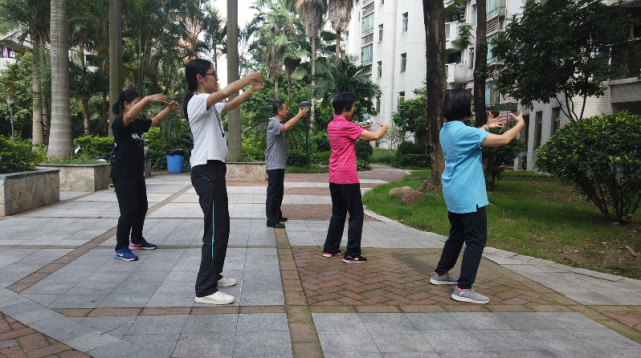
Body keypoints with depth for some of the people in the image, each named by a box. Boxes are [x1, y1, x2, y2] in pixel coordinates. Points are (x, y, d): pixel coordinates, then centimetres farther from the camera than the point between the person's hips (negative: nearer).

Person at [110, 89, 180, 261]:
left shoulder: (138, 124, 10)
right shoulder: (119, 123, -13)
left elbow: (155, 120, 18)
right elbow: (129, 115, -34)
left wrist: (169, 108, 4)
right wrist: (148, 99, -39)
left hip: (137, 174, 9)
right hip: (122, 175, -9)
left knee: (142, 207, 17)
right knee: (129, 210, -10)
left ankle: (137, 240, 34)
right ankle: (120, 248, 1)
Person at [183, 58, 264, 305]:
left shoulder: (210, 104, 17)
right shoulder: (197, 101, -13)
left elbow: (231, 105, 31)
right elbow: (225, 92, -28)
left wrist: (252, 89, 18)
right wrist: (249, 78, -14)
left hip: (214, 169, 11)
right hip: (206, 171, -11)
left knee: (221, 227, 17)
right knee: (215, 230, -10)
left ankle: (213, 276, 30)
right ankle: (205, 290, -3)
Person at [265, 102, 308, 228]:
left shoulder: (278, 123, 16)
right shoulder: (273, 123, -17)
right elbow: (286, 126, -35)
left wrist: (300, 115, 8)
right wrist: (300, 114, -25)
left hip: (279, 164, 10)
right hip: (274, 165, -10)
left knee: (279, 192, 16)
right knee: (273, 192, -6)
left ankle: (277, 215, 26)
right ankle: (271, 220, -2)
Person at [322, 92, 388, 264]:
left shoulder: (331, 125, 10)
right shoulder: (347, 126, -15)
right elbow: (375, 136, -16)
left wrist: (361, 129, 15)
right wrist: (384, 127, 4)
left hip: (334, 178, 9)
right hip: (348, 178, -8)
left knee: (338, 214, 18)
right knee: (356, 215, -1)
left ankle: (330, 248, 22)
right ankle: (352, 254, 0)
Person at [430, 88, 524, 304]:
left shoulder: (446, 130, 8)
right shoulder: (463, 131, -21)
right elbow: (503, 140, -16)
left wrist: (487, 126, 28)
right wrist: (520, 124, 1)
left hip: (454, 195, 10)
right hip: (468, 196, -10)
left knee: (457, 235, 21)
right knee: (476, 240, -4)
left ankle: (440, 274, 31)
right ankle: (463, 289, -3)